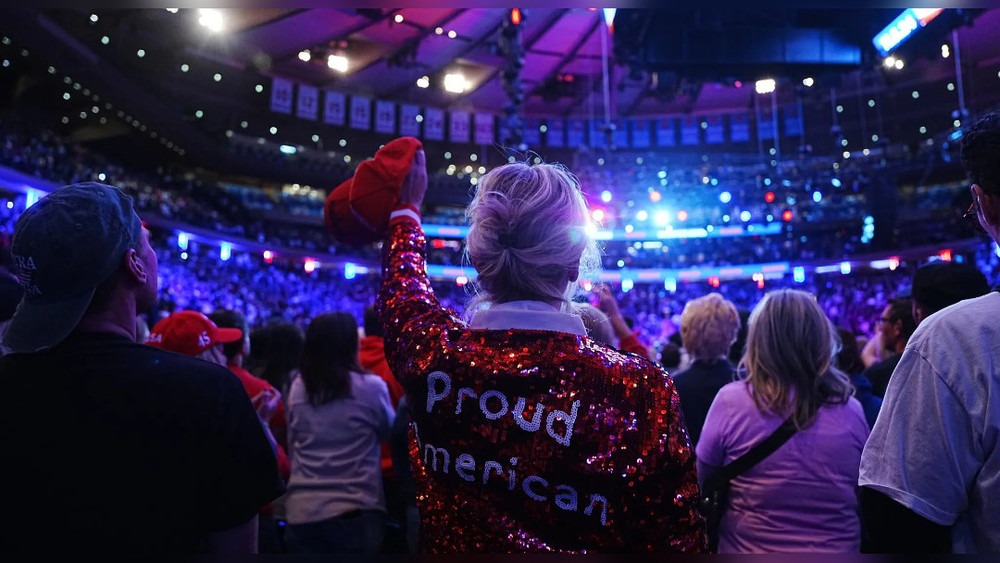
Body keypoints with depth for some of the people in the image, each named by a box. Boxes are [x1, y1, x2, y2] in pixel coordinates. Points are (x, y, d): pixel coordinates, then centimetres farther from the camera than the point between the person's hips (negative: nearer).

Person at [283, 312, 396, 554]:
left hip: (302, 510, 4)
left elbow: (292, 445, 12)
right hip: (356, 510, -4)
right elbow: (390, 432, 7)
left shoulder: (297, 388, 1)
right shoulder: (371, 387, -11)